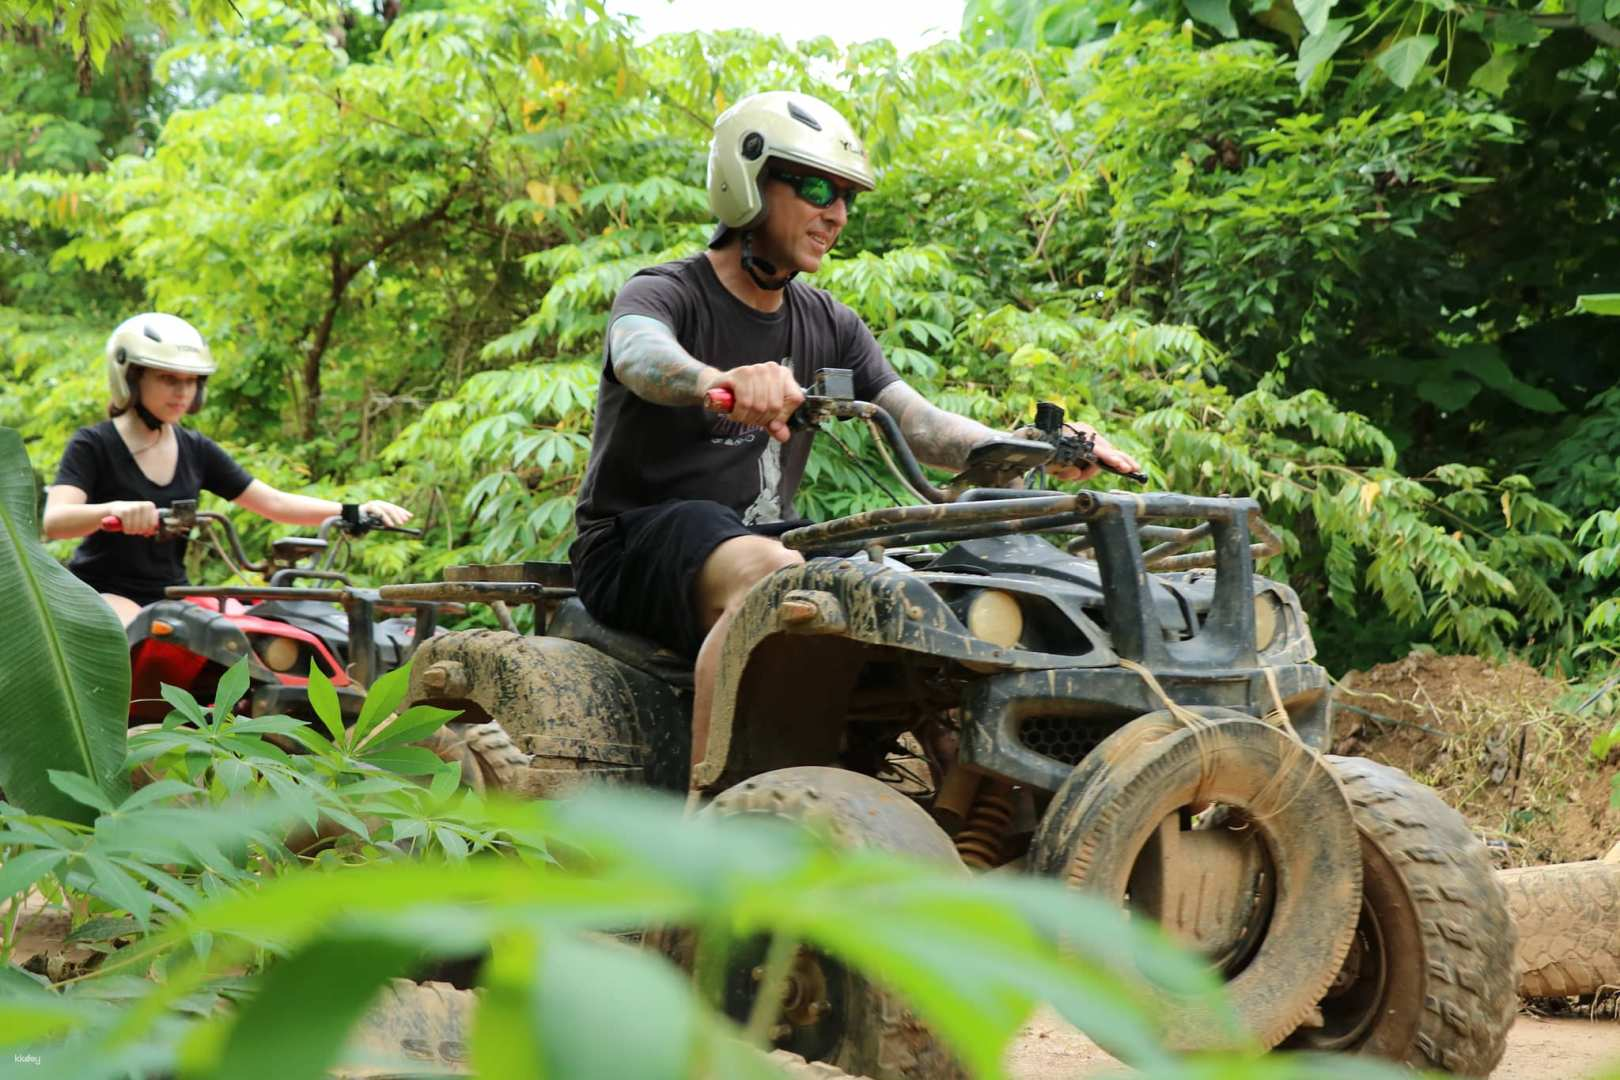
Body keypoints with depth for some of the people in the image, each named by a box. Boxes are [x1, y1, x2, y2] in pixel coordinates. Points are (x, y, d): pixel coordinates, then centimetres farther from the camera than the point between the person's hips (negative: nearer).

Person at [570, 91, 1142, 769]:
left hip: (766, 532, 6)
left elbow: (919, 424, 4)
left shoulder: (829, 327, 14)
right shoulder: (664, 295, -6)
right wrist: (721, 381, -55)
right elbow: (641, 357, -30)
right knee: (772, 574, -37)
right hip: (638, 545, -6)